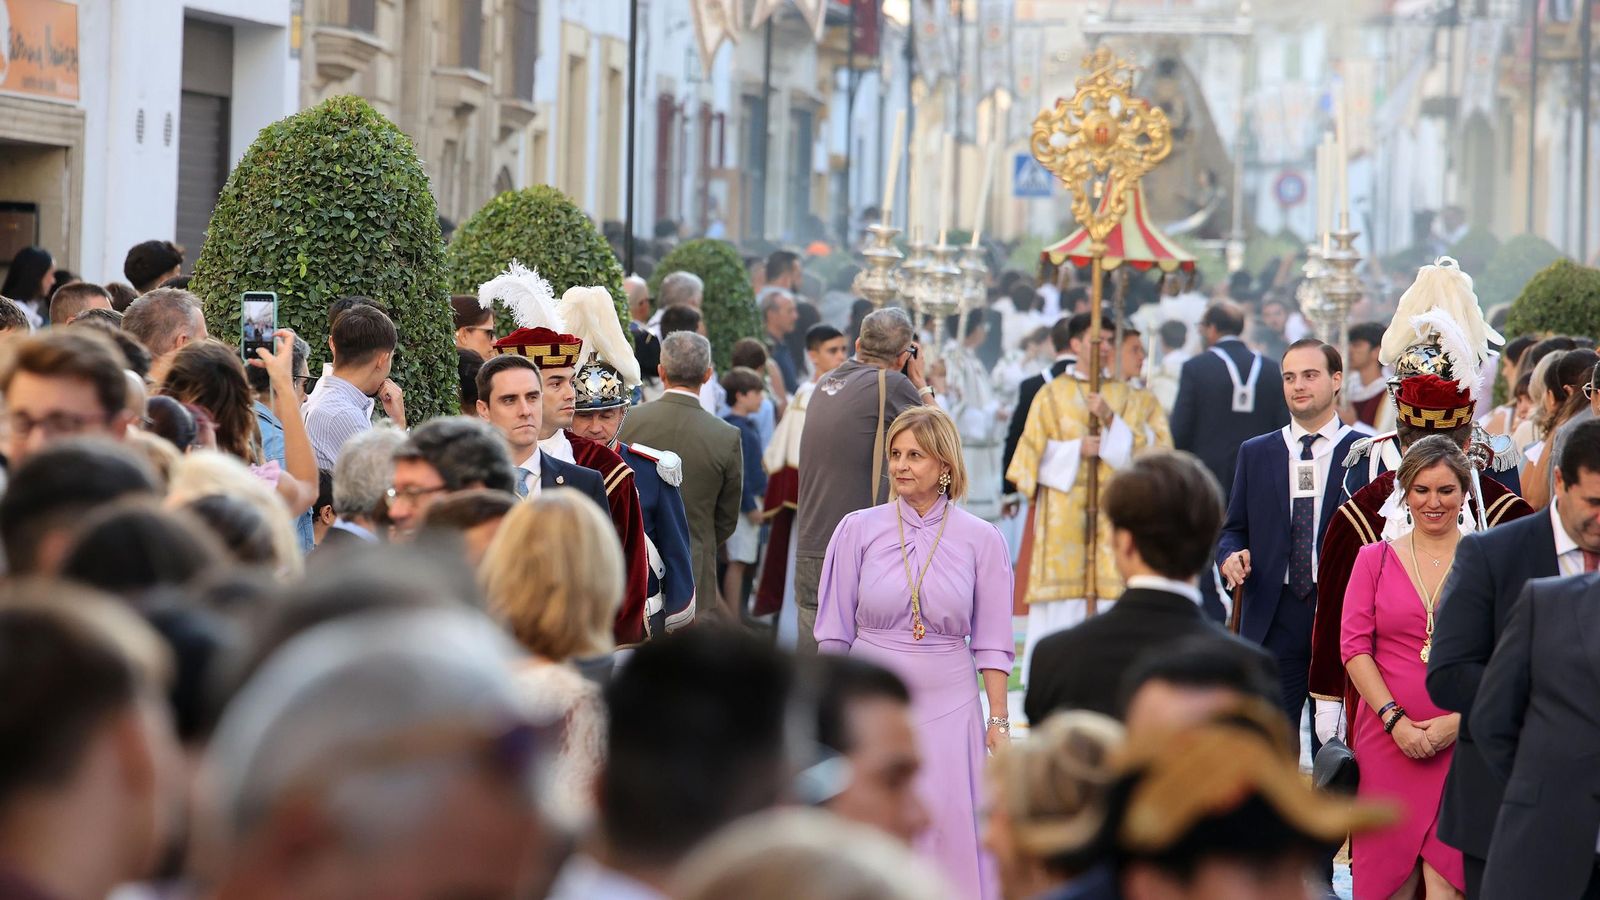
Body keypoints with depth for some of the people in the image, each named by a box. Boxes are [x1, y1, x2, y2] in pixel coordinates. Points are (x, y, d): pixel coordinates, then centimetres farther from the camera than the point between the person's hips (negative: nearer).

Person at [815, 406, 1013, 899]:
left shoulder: (980, 539, 1)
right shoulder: (858, 529, 1)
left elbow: (991, 643, 4)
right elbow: (833, 634, 6)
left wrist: (998, 719, 0)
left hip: (948, 709, 0)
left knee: (951, 826, -4)